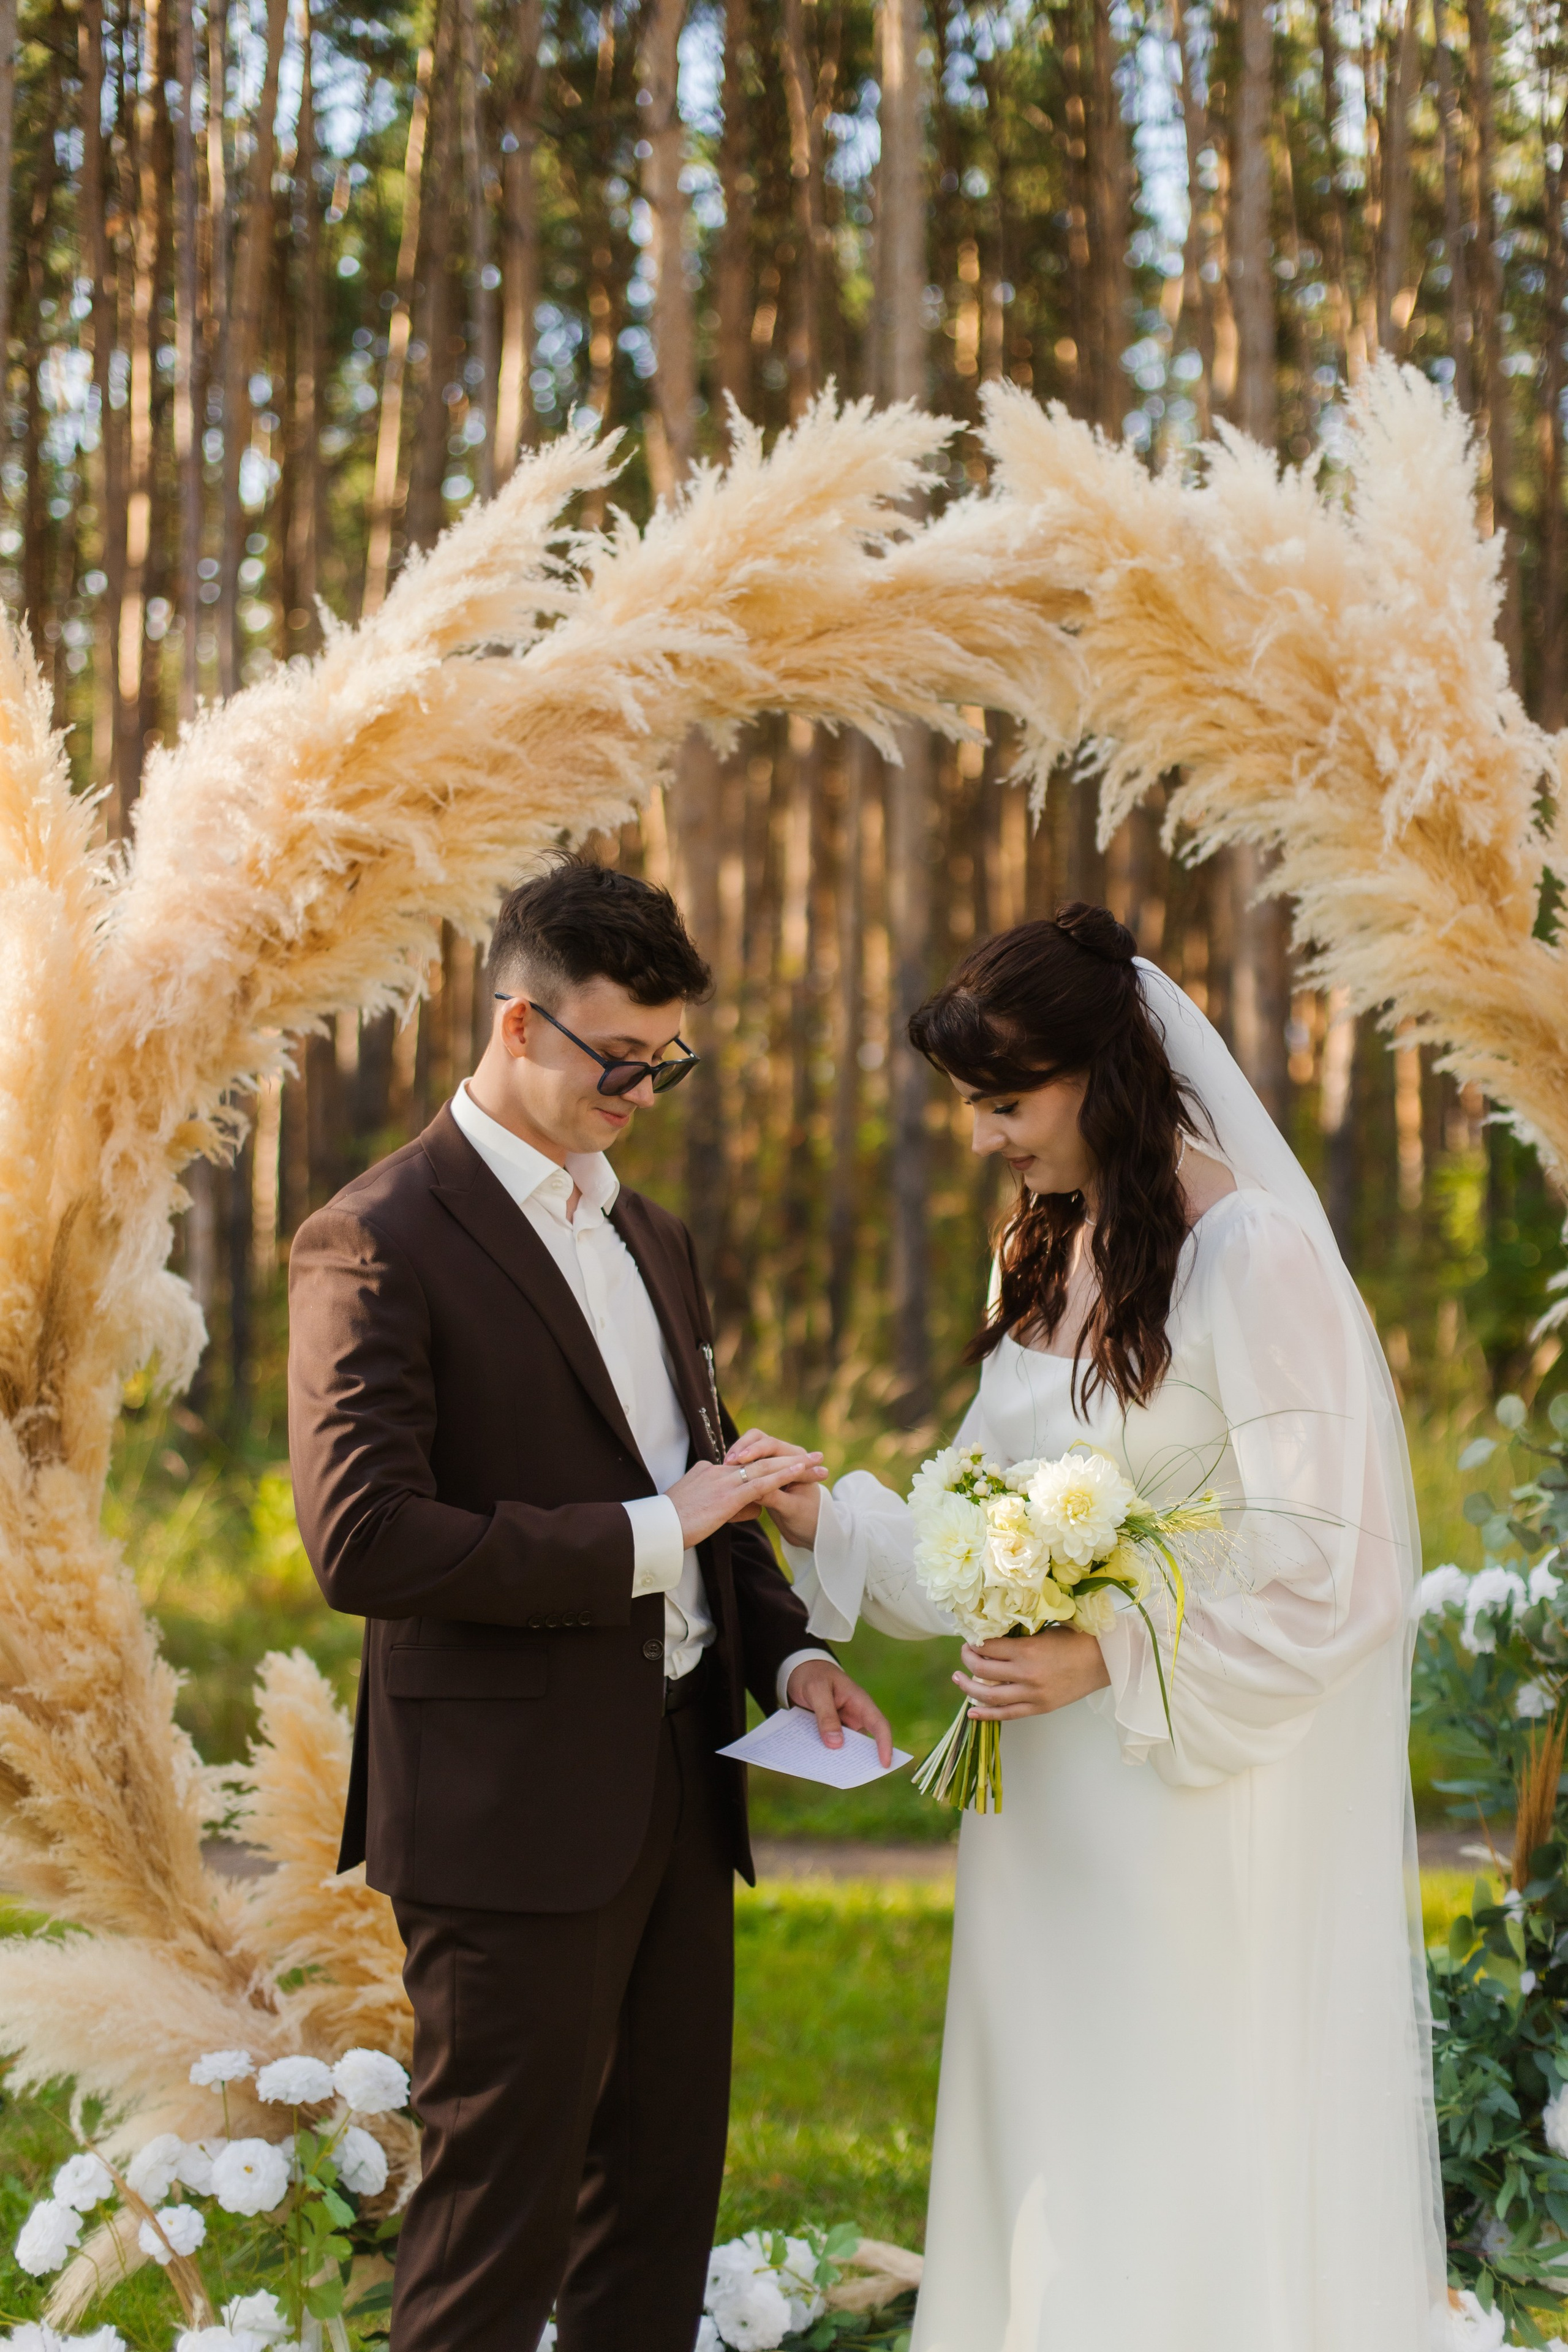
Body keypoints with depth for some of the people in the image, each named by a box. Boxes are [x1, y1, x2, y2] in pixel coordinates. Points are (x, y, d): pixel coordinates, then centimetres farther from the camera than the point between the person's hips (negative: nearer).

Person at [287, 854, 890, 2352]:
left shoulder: (651, 1241, 16)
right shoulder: (379, 1243, -11)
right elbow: (363, 1542, -22)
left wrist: (787, 1651, 5)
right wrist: (645, 1538, -21)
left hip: (679, 1789, 8)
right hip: (516, 1812, -8)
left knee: (664, 2202, 14)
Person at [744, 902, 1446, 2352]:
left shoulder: (1255, 1253, -14)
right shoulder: (1044, 1252, 11)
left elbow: (1326, 1562, -16)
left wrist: (1112, 1663, -21)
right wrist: (823, 1522, 2)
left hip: (1207, 1796, -8)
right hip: (1053, 1804, 8)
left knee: (1193, 2180, -1)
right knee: (1048, 2176, 11)